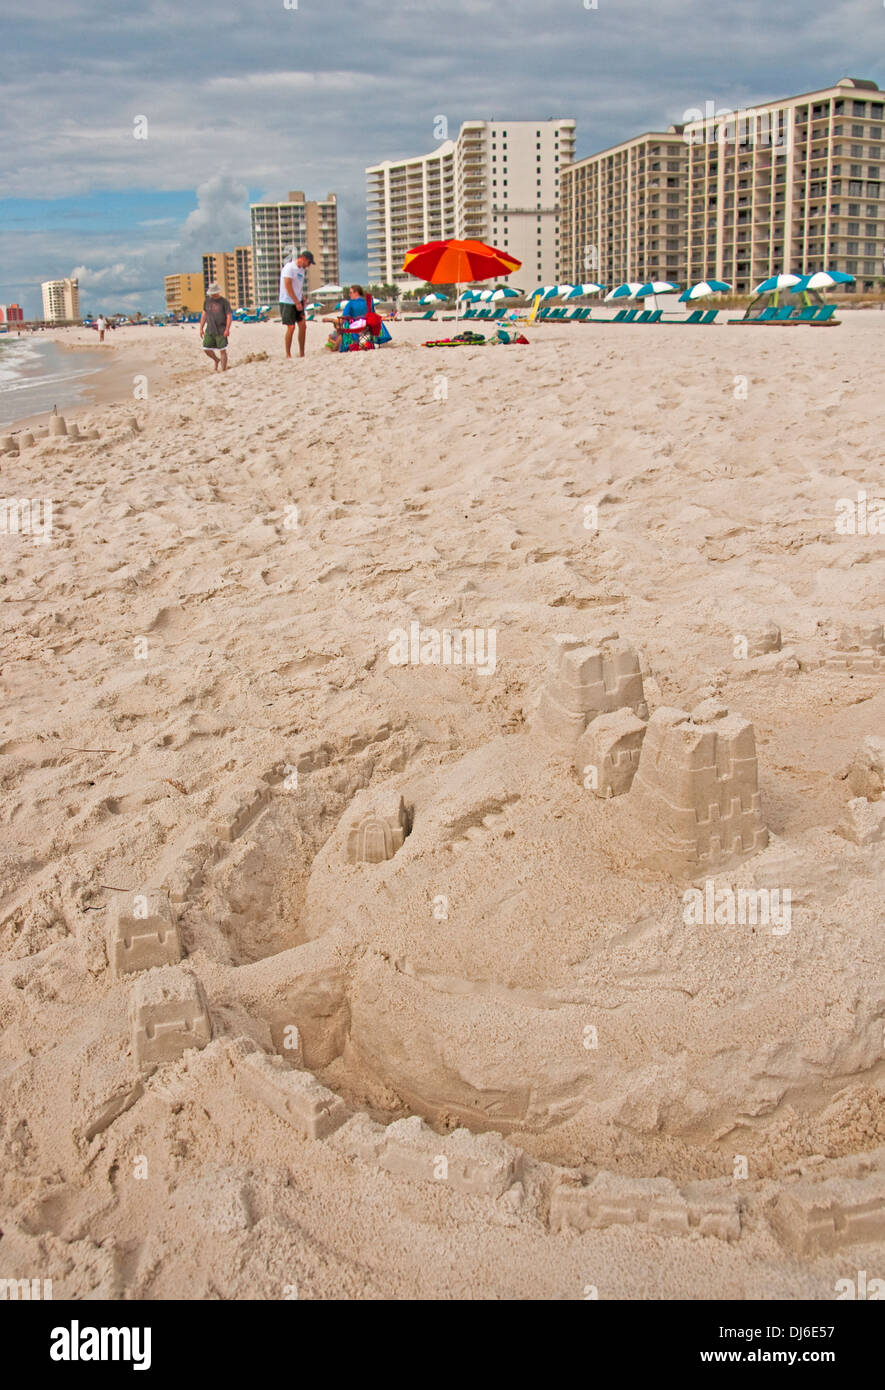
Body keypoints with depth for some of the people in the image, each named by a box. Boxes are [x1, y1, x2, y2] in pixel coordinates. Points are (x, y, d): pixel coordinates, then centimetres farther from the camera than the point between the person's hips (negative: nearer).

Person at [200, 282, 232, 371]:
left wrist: (227, 329, -18)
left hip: (221, 331, -5)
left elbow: (229, 316, -8)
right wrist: (201, 328, 12)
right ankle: (217, 360, 31)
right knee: (206, 349, 4)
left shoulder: (224, 302, -4)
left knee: (222, 350, -5)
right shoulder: (207, 301, 10)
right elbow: (204, 314, 16)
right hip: (209, 330, 5)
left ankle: (224, 370, 0)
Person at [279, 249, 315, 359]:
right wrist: (297, 302, -20)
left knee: (303, 325, 2)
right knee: (291, 327, -7)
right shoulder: (289, 267, -14)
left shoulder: (301, 269, 13)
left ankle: (302, 354, 8)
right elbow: (288, 286, -20)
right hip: (288, 302, -8)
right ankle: (288, 355, 1)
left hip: (298, 301, 8)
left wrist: (302, 298, 8)